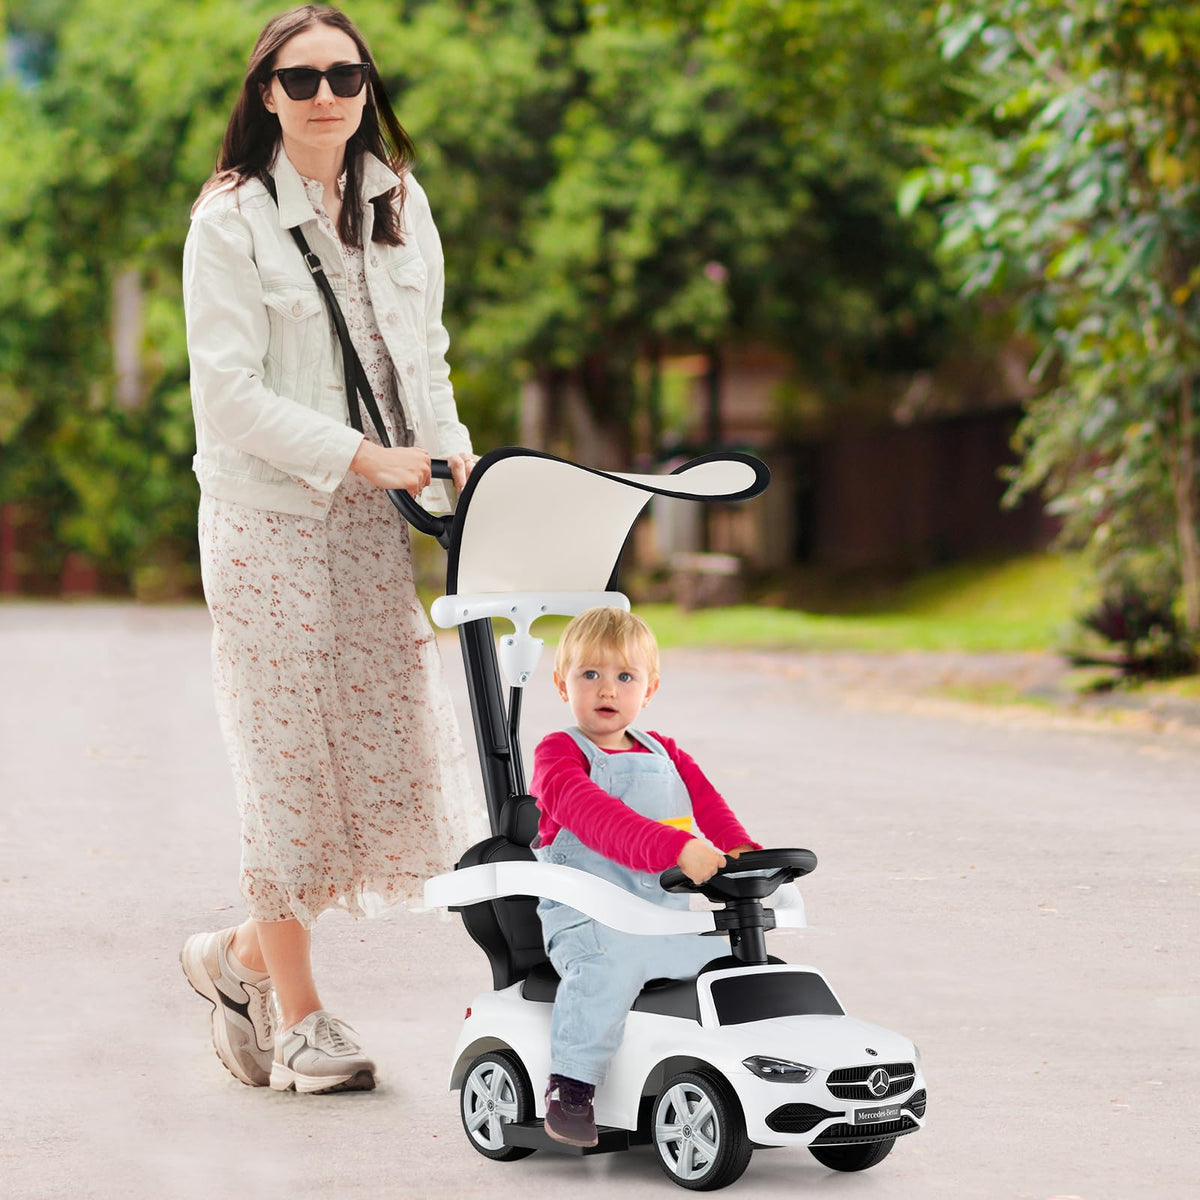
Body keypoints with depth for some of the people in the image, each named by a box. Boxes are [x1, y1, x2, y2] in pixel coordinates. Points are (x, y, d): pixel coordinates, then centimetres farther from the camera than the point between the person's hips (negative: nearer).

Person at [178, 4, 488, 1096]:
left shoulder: (400, 204, 9)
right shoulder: (231, 219, -8)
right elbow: (229, 391, -13)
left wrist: (448, 449, -3)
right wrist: (361, 458, -19)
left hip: (373, 519, 6)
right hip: (268, 515, -5)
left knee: (393, 750, 3)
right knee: (292, 757, -2)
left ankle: (244, 954, 22)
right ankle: (299, 1017, 10)